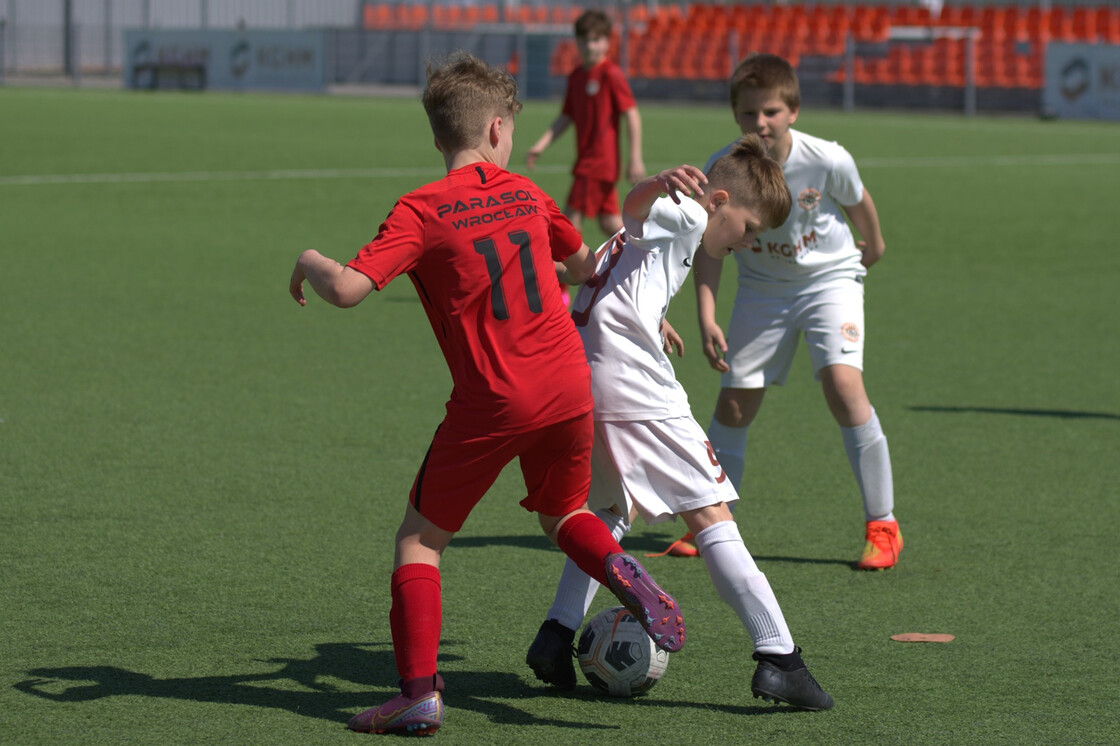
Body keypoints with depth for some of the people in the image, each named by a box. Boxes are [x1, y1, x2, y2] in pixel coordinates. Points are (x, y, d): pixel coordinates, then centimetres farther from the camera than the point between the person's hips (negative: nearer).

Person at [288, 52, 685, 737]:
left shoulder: (423, 210, -6)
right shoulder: (526, 194, 11)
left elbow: (348, 289, -16)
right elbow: (584, 264, 27)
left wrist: (309, 262, 5)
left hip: (493, 400, -4)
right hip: (570, 384, 5)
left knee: (420, 538, 8)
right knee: (562, 511, 28)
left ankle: (421, 692, -3)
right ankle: (619, 569, -4)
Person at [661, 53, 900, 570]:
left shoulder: (827, 161, -23)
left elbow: (858, 203, 0)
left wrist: (872, 246, 18)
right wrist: (706, 318, -20)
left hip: (830, 277, -3)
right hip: (762, 289, 3)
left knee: (843, 383, -22)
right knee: (734, 403, 4)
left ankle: (882, 525, -13)